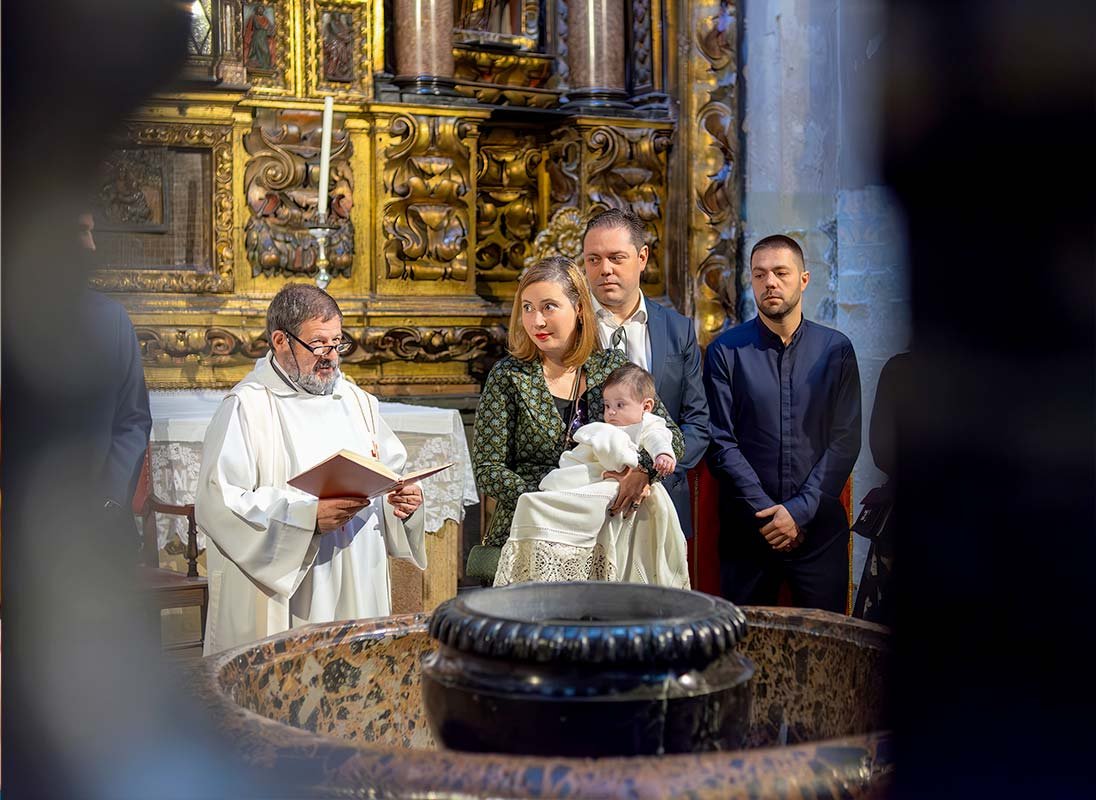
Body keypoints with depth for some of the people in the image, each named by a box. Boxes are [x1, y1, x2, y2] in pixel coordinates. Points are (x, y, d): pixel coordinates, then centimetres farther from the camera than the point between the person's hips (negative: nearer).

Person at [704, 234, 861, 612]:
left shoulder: (835, 349, 4)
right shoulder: (725, 351, -1)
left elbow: (846, 439, 0)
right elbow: (721, 442, -4)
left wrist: (801, 510, -10)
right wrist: (766, 511, -10)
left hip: (819, 524, 1)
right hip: (747, 525, -1)